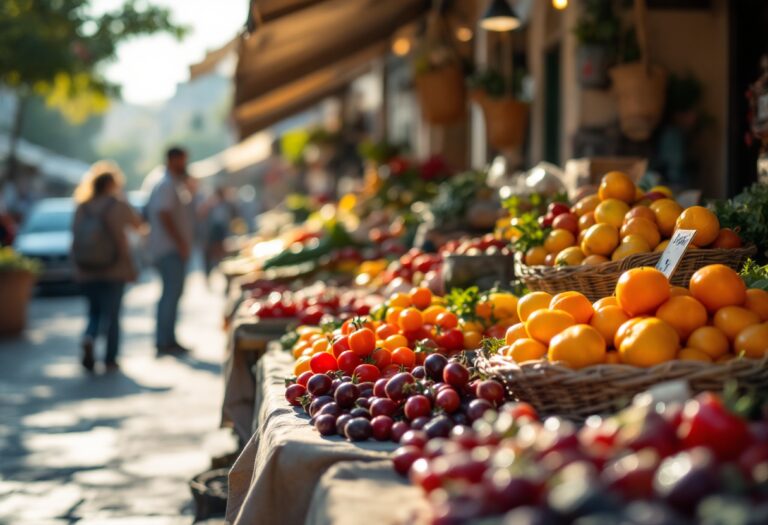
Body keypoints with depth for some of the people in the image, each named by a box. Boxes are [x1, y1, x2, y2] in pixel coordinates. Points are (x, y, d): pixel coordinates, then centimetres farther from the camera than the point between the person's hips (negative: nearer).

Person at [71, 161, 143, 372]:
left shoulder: (82, 207, 1)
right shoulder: (118, 205, -8)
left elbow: (76, 234, 1)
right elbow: (138, 224, 1)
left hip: (86, 271, 3)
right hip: (114, 270, -3)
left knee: (95, 310, 17)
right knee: (112, 314, 8)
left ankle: (89, 338, -12)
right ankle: (110, 359, 9)